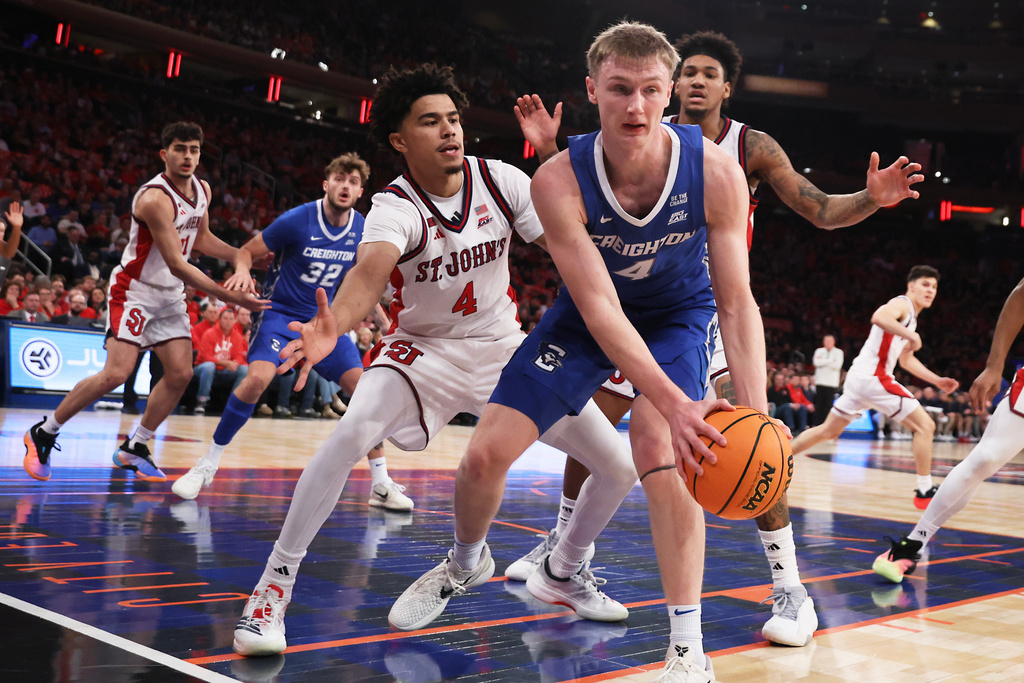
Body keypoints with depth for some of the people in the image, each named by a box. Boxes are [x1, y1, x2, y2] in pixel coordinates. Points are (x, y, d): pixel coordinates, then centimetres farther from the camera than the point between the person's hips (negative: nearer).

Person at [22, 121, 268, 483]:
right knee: (116, 374, -17)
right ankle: (42, 433, 1)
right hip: (135, 289, -8)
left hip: (170, 295, 8)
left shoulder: (202, 190, 2)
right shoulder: (155, 199, -26)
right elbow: (177, 264, -29)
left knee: (181, 374, 2)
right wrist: (231, 297, -31)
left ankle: (134, 448, 16)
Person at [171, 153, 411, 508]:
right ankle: (207, 465, -11)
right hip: (280, 312, -4)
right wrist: (243, 270, -30)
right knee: (258, 377, -29)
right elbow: (247, 251, -7)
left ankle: (381, 484, 5)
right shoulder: (297, 220, -15)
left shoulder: (362, 229, -2)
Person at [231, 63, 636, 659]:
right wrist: (333, 325, -64)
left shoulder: (502, 180, -13)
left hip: (504, 344, 4)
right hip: (425, 347, -4)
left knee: (620, 467, 0)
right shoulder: (395, 208, -24)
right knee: (351, 434, -34)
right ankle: (274, 586, -18)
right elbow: (370, 272, -45)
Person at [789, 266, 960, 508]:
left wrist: (937, 381, 27)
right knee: (925, 426, -7)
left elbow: (906, 361, 32)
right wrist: (911, 336, -29)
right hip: (873, 377, -10)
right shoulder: (902, 304, -6)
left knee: (827, 431, 18)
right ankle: (925, 492, -4)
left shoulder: (909, 316, 24)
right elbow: (878, 317, -31)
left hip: (860, 377, 10)